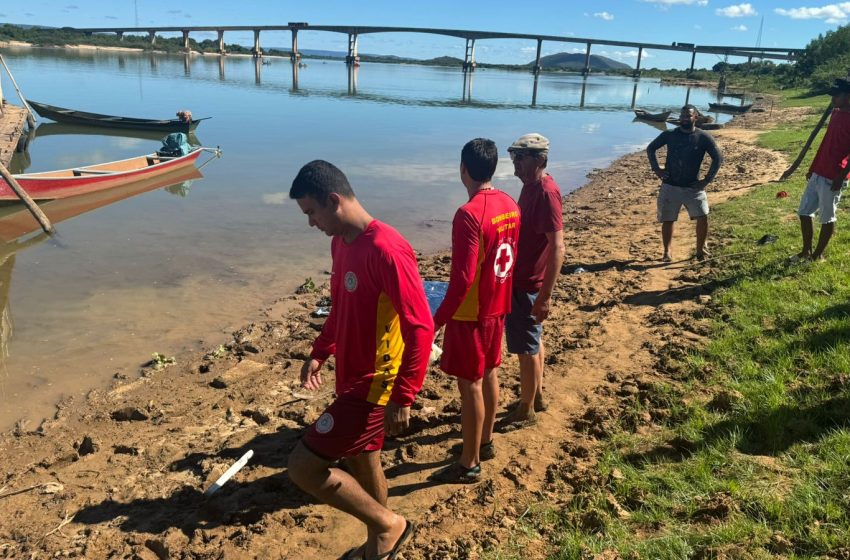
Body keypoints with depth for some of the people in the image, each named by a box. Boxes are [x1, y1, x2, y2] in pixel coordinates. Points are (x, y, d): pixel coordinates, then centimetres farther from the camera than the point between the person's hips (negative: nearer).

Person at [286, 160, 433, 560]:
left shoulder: (387, 250, -24)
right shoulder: (340, 243, 5)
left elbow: (420, 327, -24)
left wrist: (402, 397, -23)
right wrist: (319, 353, 12)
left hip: (374, 386, -9)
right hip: (351, 379, 9)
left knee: (303, 467, -7)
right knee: (363, 463, 21)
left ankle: (390, 525, 12)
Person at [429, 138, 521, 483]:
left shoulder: (469, 214, -24)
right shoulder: (510, 205, 2)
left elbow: (462, 278, -26)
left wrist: (438, 320, -18)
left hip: (470, 313, -8)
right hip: (497, 306, 8)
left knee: (470, 385, 3)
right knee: (489, 374, 20)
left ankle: (469, 465, 17)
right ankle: (485, 443, 38)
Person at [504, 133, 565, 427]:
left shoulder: (545, 192, -22)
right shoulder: (531, 186, 7)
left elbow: (557, 247, -25)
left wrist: (545, 295, -26)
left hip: (528, 285, -10)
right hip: (522, 279, 10)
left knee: (526, 349, 3)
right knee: (533, 343, 20)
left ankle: (526, 410, 18)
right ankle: (536, 397, 35)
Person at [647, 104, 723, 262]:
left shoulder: (703, 137, -4)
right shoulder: (669, 135, 0)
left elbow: (718, 158, -2)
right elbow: (650, 149, 11)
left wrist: (707, 180, -9)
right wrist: (656, 169, 0)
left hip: (693, 187, -1)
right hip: (670, 186, 1)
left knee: (703, 217, -12)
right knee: (667, 220, 5)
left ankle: (700, 250, 7)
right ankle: (667, 252, 21)